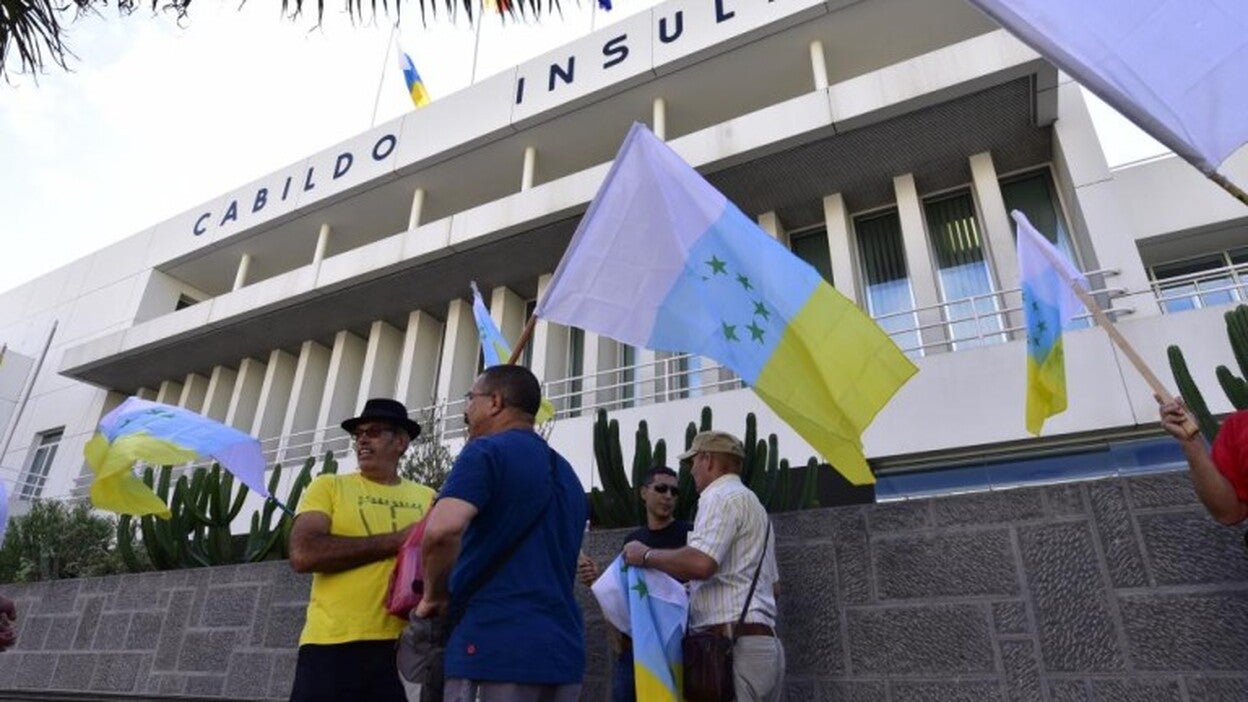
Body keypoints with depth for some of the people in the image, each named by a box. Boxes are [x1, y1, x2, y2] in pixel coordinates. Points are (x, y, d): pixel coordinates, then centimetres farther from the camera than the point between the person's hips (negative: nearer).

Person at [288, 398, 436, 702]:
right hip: (334, 646, -2)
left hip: (406, 648, 2)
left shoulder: (427, 498, 11)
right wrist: (396, 540, -11)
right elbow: (303, 554, -11)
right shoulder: (328, 486, 5)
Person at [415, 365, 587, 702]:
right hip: (563, 650, 8)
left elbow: (441, 530, -24)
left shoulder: (487, 452, -6)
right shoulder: (566, 474, 18)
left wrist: (435, 595, -6)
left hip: (495, 646, -7)